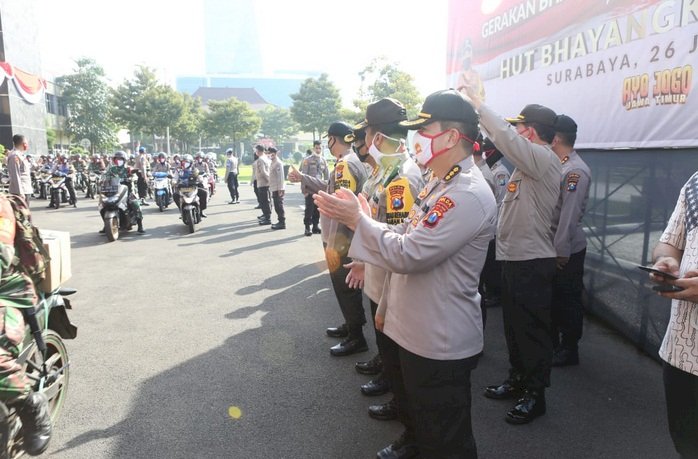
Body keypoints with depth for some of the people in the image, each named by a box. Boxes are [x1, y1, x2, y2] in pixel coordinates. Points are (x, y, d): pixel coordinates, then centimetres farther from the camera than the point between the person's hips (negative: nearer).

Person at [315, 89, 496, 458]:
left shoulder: (469, 196, -25)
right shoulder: (437, 184, 8)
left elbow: (408, 255, -29)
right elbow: (408, 235, 9)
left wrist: (357, 218, -19)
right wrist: (359, 218, -4)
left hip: (440, 344, -9)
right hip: (410, 328, 10)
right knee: (411, 406, 33)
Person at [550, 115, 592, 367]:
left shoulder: (576, 170, -18)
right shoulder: (557, 165, 9)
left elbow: (569, 215, -21)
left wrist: (561, 252, -21)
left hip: (567, 250, -8)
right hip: (550, 245, 8)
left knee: (568, 300, 6)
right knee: (551, 297, 18)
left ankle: (569, 350, 21)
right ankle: (551, 344, 33)